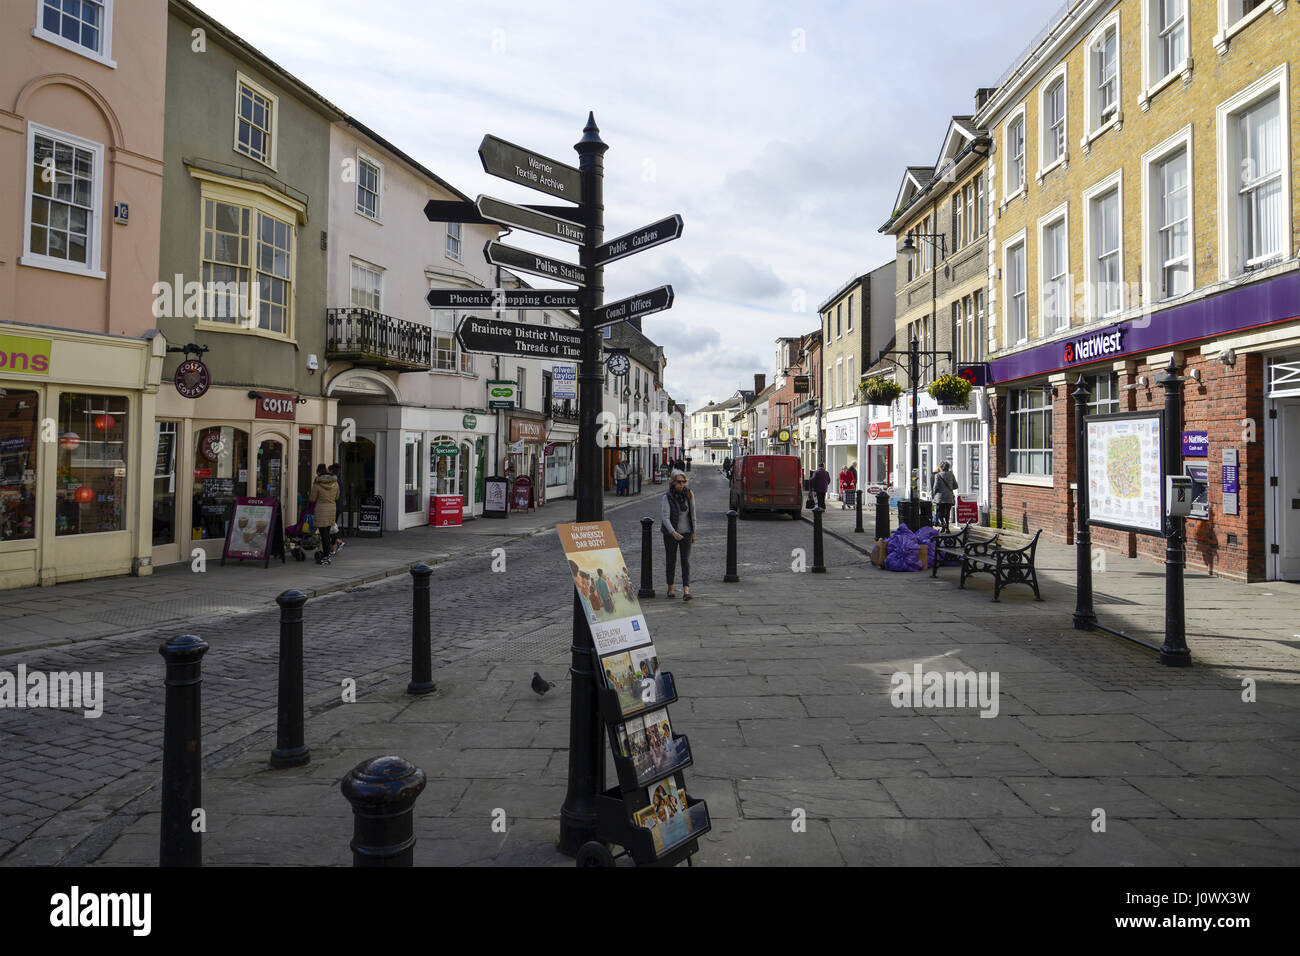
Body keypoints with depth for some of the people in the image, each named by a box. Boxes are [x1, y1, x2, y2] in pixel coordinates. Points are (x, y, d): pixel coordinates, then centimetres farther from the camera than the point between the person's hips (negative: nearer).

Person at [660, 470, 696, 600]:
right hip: (670, 533, -2)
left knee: (686, 561, -9)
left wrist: (693, 532, 8)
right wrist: (673, 533, -33)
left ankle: (686, 591, -16)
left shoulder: (689, 494, -4)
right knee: (671, 561, 11)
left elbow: (692, 513, 6)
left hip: (686, 532, 2)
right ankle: (670, 588, 28)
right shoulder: (667, 496, -14)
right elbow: (665, 517, -21)